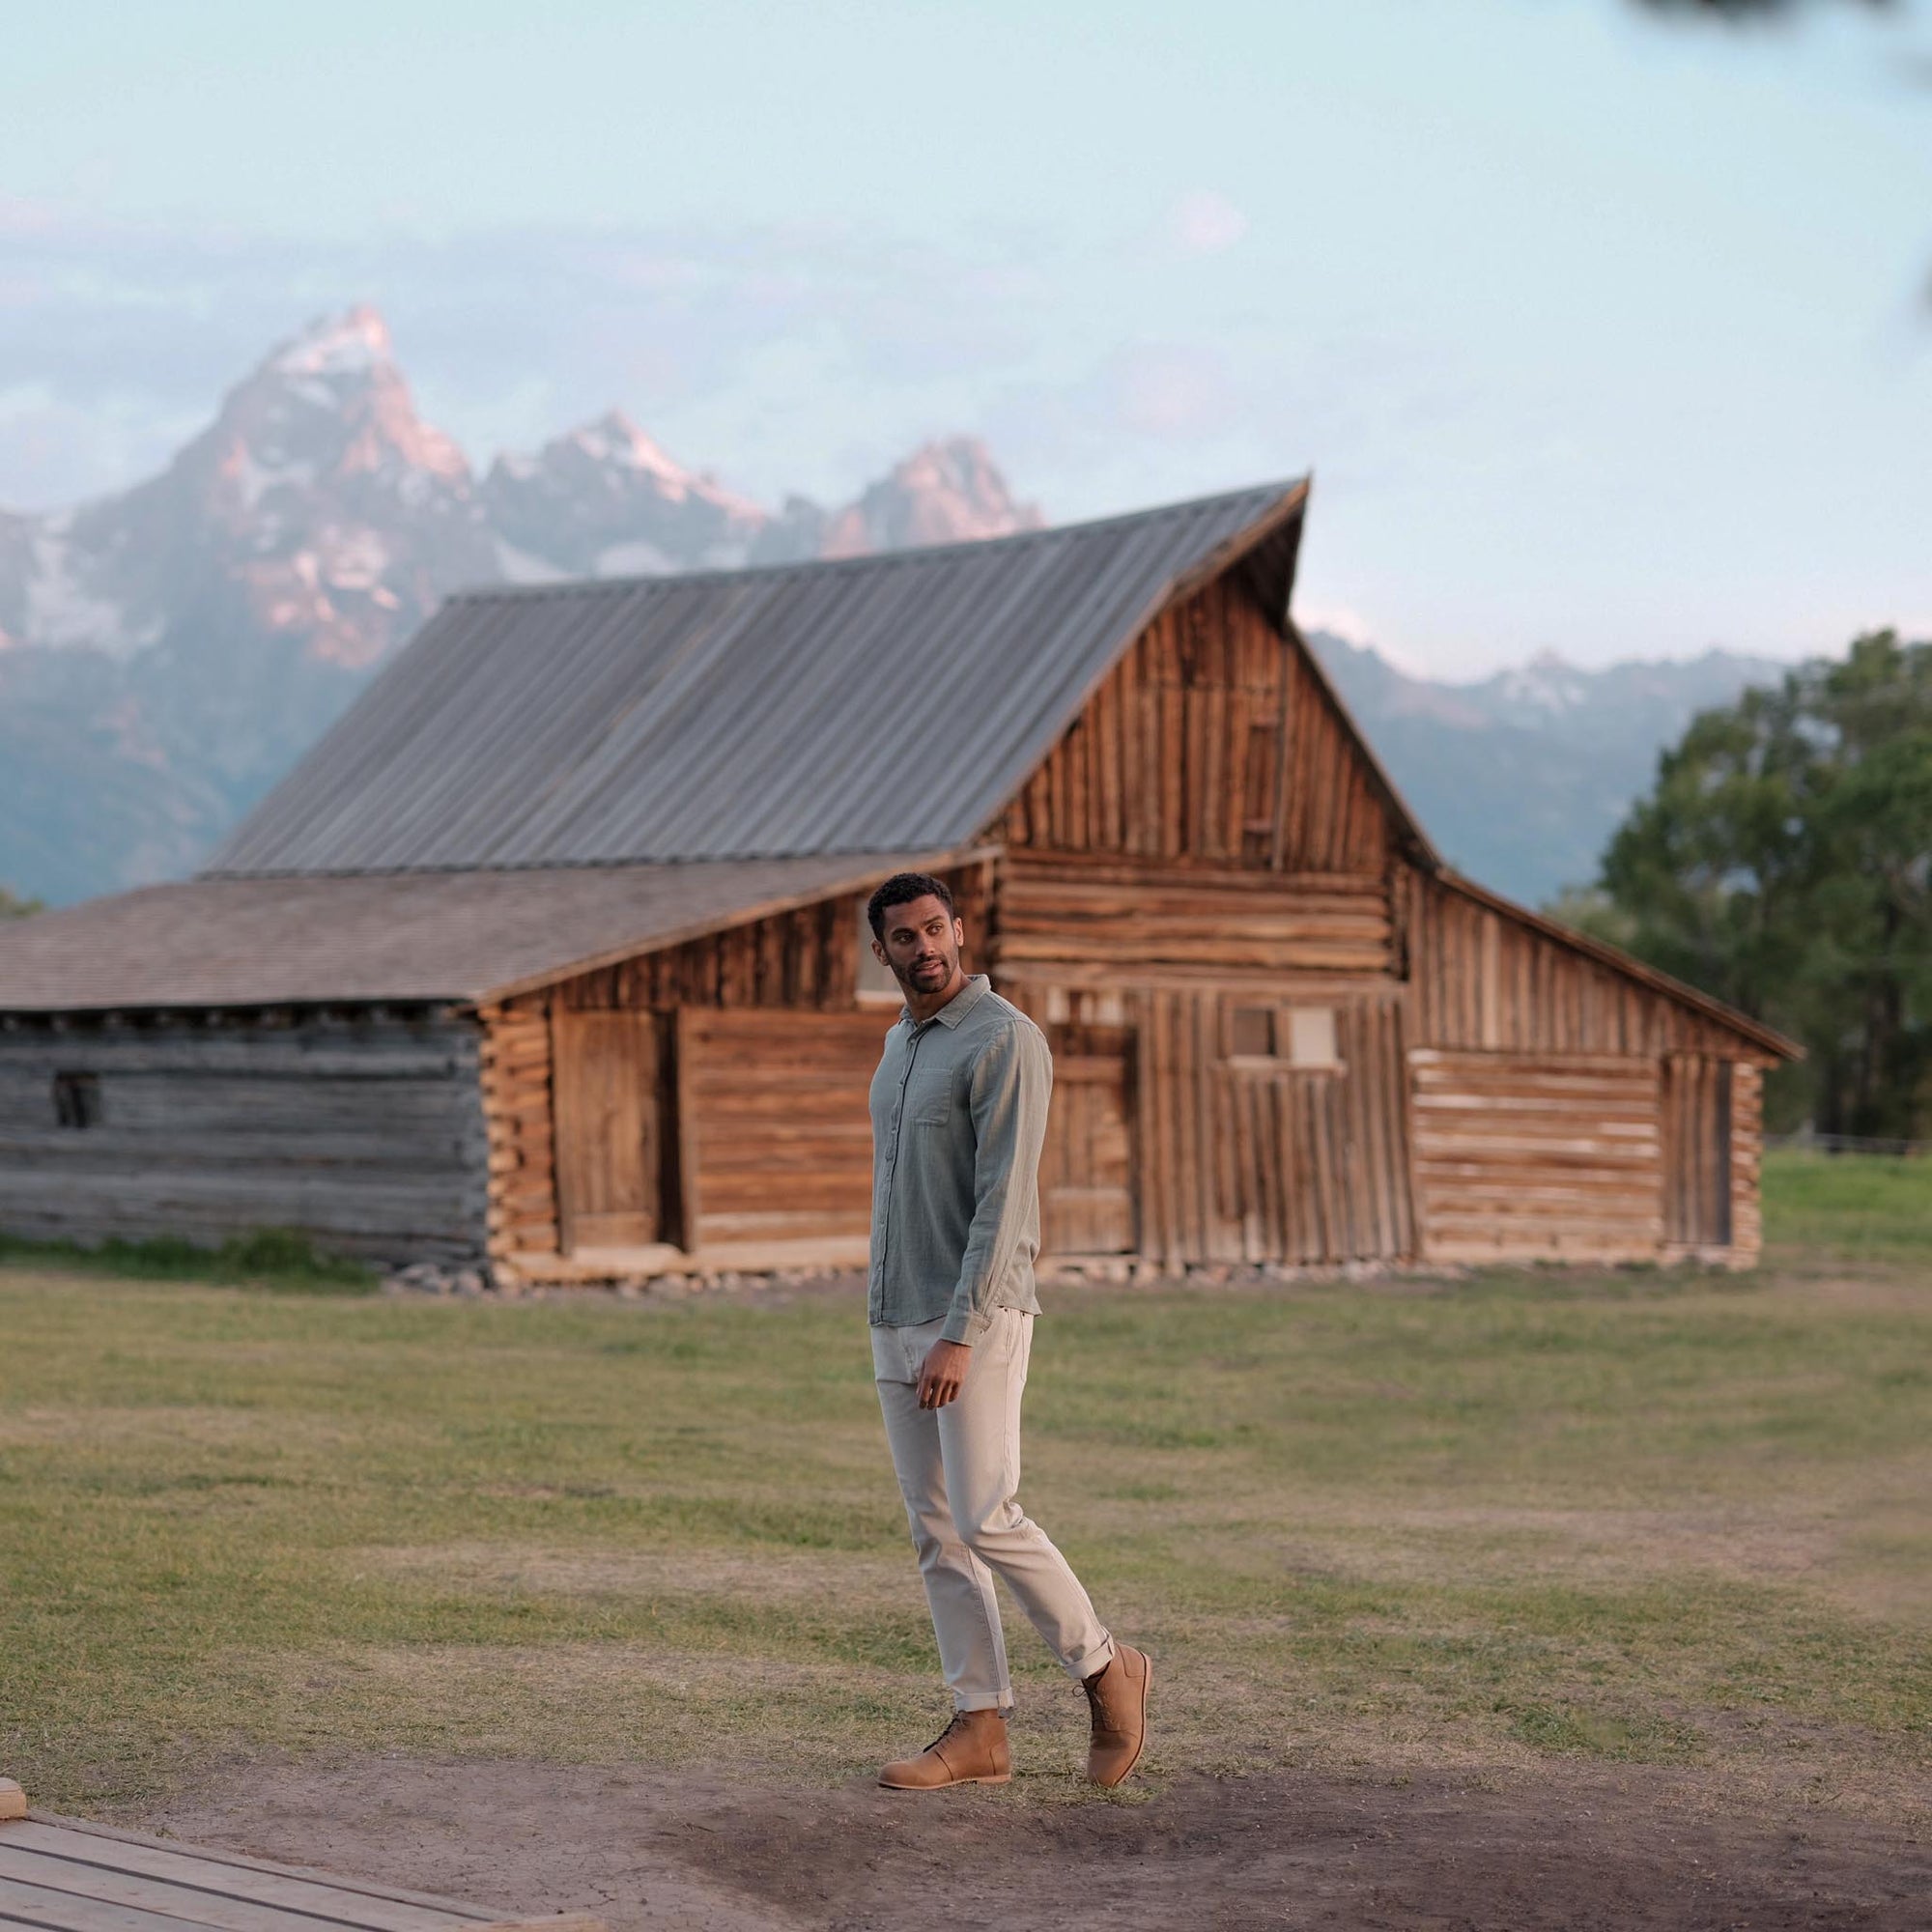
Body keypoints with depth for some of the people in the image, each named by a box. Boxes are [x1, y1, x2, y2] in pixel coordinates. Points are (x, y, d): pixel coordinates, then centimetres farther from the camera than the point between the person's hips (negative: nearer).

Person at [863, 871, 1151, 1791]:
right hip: (899, 1322, 8)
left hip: (975, 1320, -8)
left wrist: (959, 1335, -26)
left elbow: (1004, 1200, -20)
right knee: (935, 1530, 5)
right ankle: (980, 1729, 8)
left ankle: (1104, 1668, 8)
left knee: (986, 1521, -12)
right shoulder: (901, 1043, 14)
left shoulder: (1005, 1041, -14)